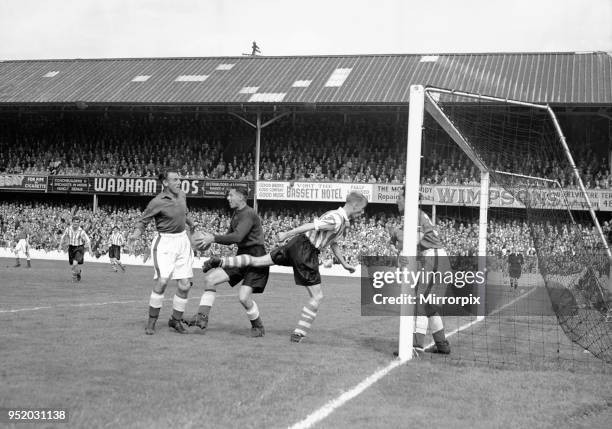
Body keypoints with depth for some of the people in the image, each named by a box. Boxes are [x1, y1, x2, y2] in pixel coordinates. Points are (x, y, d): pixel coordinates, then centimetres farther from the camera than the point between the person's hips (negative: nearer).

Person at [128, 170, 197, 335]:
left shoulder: (182, 195, 7)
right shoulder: (157, 202, -13)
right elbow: (142, 220, -9)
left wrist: (190, 223, 43)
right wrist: (135, 234, -27)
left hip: (183, 240, 6)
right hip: (165, 243, -6)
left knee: (185, 285, 1)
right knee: (162, 280, -19)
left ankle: (176, 320, 20)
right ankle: (151, 322, -4)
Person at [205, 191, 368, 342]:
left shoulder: (341, 220, 18)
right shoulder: (337, 220, -16)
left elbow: (333, 243, 30)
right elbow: (312, 225, -22)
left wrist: (344, 264, 33)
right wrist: (288, 234, -23)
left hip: (297, 244, 9)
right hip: (306, 253, -9)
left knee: (257, 261, 10)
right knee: (317, 296, -1)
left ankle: (220, 262, 5)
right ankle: (298, 334, 1)